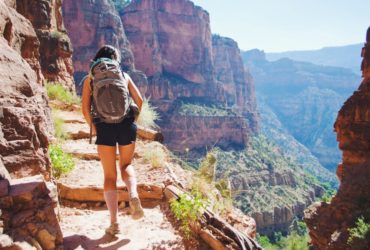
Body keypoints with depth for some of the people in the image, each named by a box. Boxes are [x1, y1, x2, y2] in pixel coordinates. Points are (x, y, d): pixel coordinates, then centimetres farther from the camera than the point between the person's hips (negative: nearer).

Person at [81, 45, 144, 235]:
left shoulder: (90, 79, 9)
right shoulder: (124, 75, 12)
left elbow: (85, 109, 1)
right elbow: (139, 100, 6)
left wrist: (93, 127, 14)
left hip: (104, 128, -1)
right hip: (126, 125, 1)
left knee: (110, 176, 9)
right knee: (126, 166, 22)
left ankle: (114, 223, 4)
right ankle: (133, 194, -8)